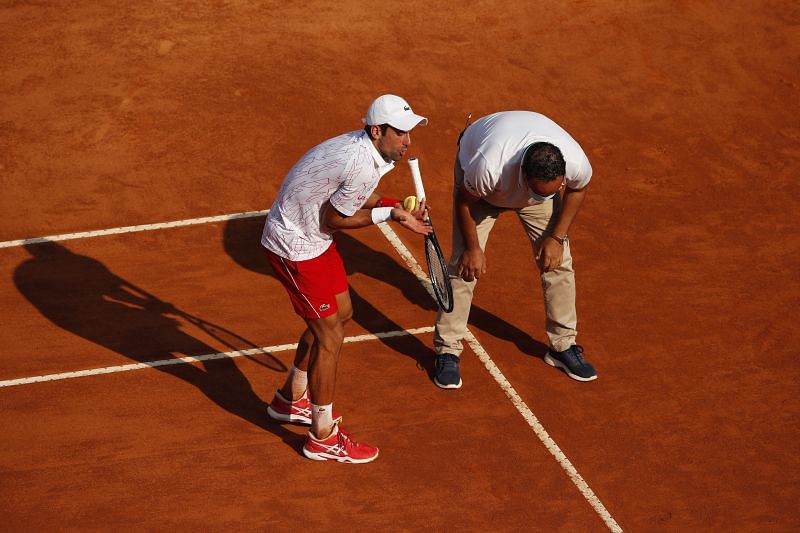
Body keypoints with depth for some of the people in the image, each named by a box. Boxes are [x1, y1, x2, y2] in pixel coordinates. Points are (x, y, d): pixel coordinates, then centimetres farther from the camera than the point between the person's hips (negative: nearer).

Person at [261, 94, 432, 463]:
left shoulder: (363, 146, -2)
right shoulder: (362, 167, -31)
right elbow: (334, 219, -21)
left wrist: (392, 207, -4)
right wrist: (388, 214, -15)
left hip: (313, 236, 10)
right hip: (295, 247, -10)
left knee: (341, 314, 22)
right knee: (330, 335, -2)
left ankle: (291, 399, 40)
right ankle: (322, 438, 12)